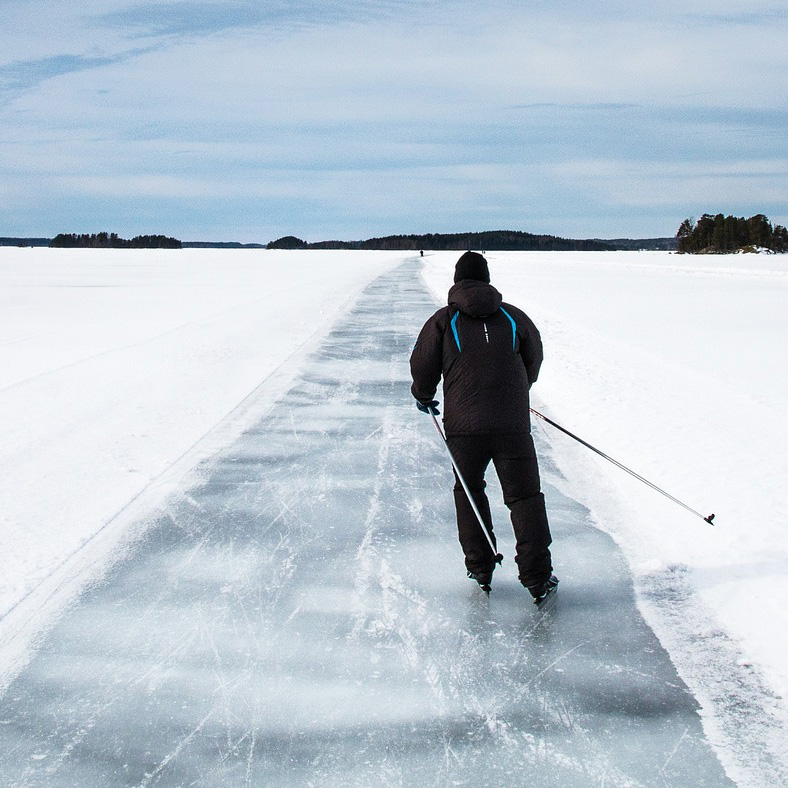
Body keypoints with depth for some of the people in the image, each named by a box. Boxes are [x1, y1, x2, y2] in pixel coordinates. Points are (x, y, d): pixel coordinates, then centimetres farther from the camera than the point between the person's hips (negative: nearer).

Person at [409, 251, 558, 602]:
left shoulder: (443, 320, 3)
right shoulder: (513, 316, 9)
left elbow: (423, 365, 6)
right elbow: (534, 359, 22)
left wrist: (423, 396, 27)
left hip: (463, 426, 0)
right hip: (513, 424, 1)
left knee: (468, 492, 19)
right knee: (524, 495, 5)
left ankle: (480, 568, 21)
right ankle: (537, 577, -2)